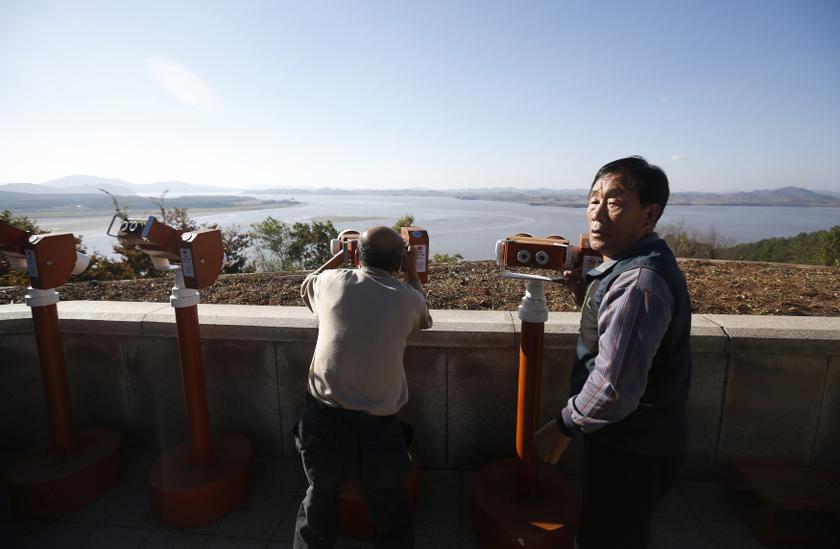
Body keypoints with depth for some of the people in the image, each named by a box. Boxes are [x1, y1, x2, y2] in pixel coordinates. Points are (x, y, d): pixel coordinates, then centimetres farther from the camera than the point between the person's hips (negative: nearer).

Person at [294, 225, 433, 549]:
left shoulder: (332, 282, -1)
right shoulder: (408, 297, -3)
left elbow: (306, 286, 24)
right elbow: (424, 319, 22)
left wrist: (339, 255, 32)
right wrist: (412, 273, 28)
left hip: (322, 420, 2)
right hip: (377, 427, -1)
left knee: (320, 501, 26)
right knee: (391, 515, 21)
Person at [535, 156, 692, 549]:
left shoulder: (639, 282, -30)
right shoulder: (635, 263, 3)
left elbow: (615, 387, -33)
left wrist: (563, 429, -18)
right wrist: (585, 294, -2)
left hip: (634, 450, -9)